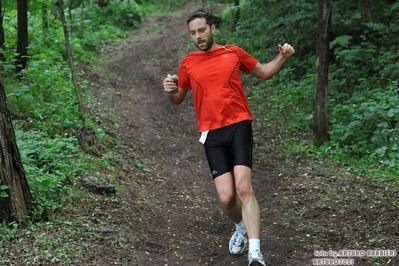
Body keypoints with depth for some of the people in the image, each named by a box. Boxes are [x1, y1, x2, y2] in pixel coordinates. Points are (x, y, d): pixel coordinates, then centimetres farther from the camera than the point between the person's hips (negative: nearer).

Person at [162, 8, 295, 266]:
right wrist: (171, 91, -3)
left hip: (239, 126, -1)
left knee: (244, 188, -18)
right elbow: (178, 99, 20)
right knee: (226, 197, -5)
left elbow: (264, 72, 20)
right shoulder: (188, 63, 9)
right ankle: (241, 227, 30)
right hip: (212, 134, 1)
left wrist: (283, 57, 2)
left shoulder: (233, 52, 8)